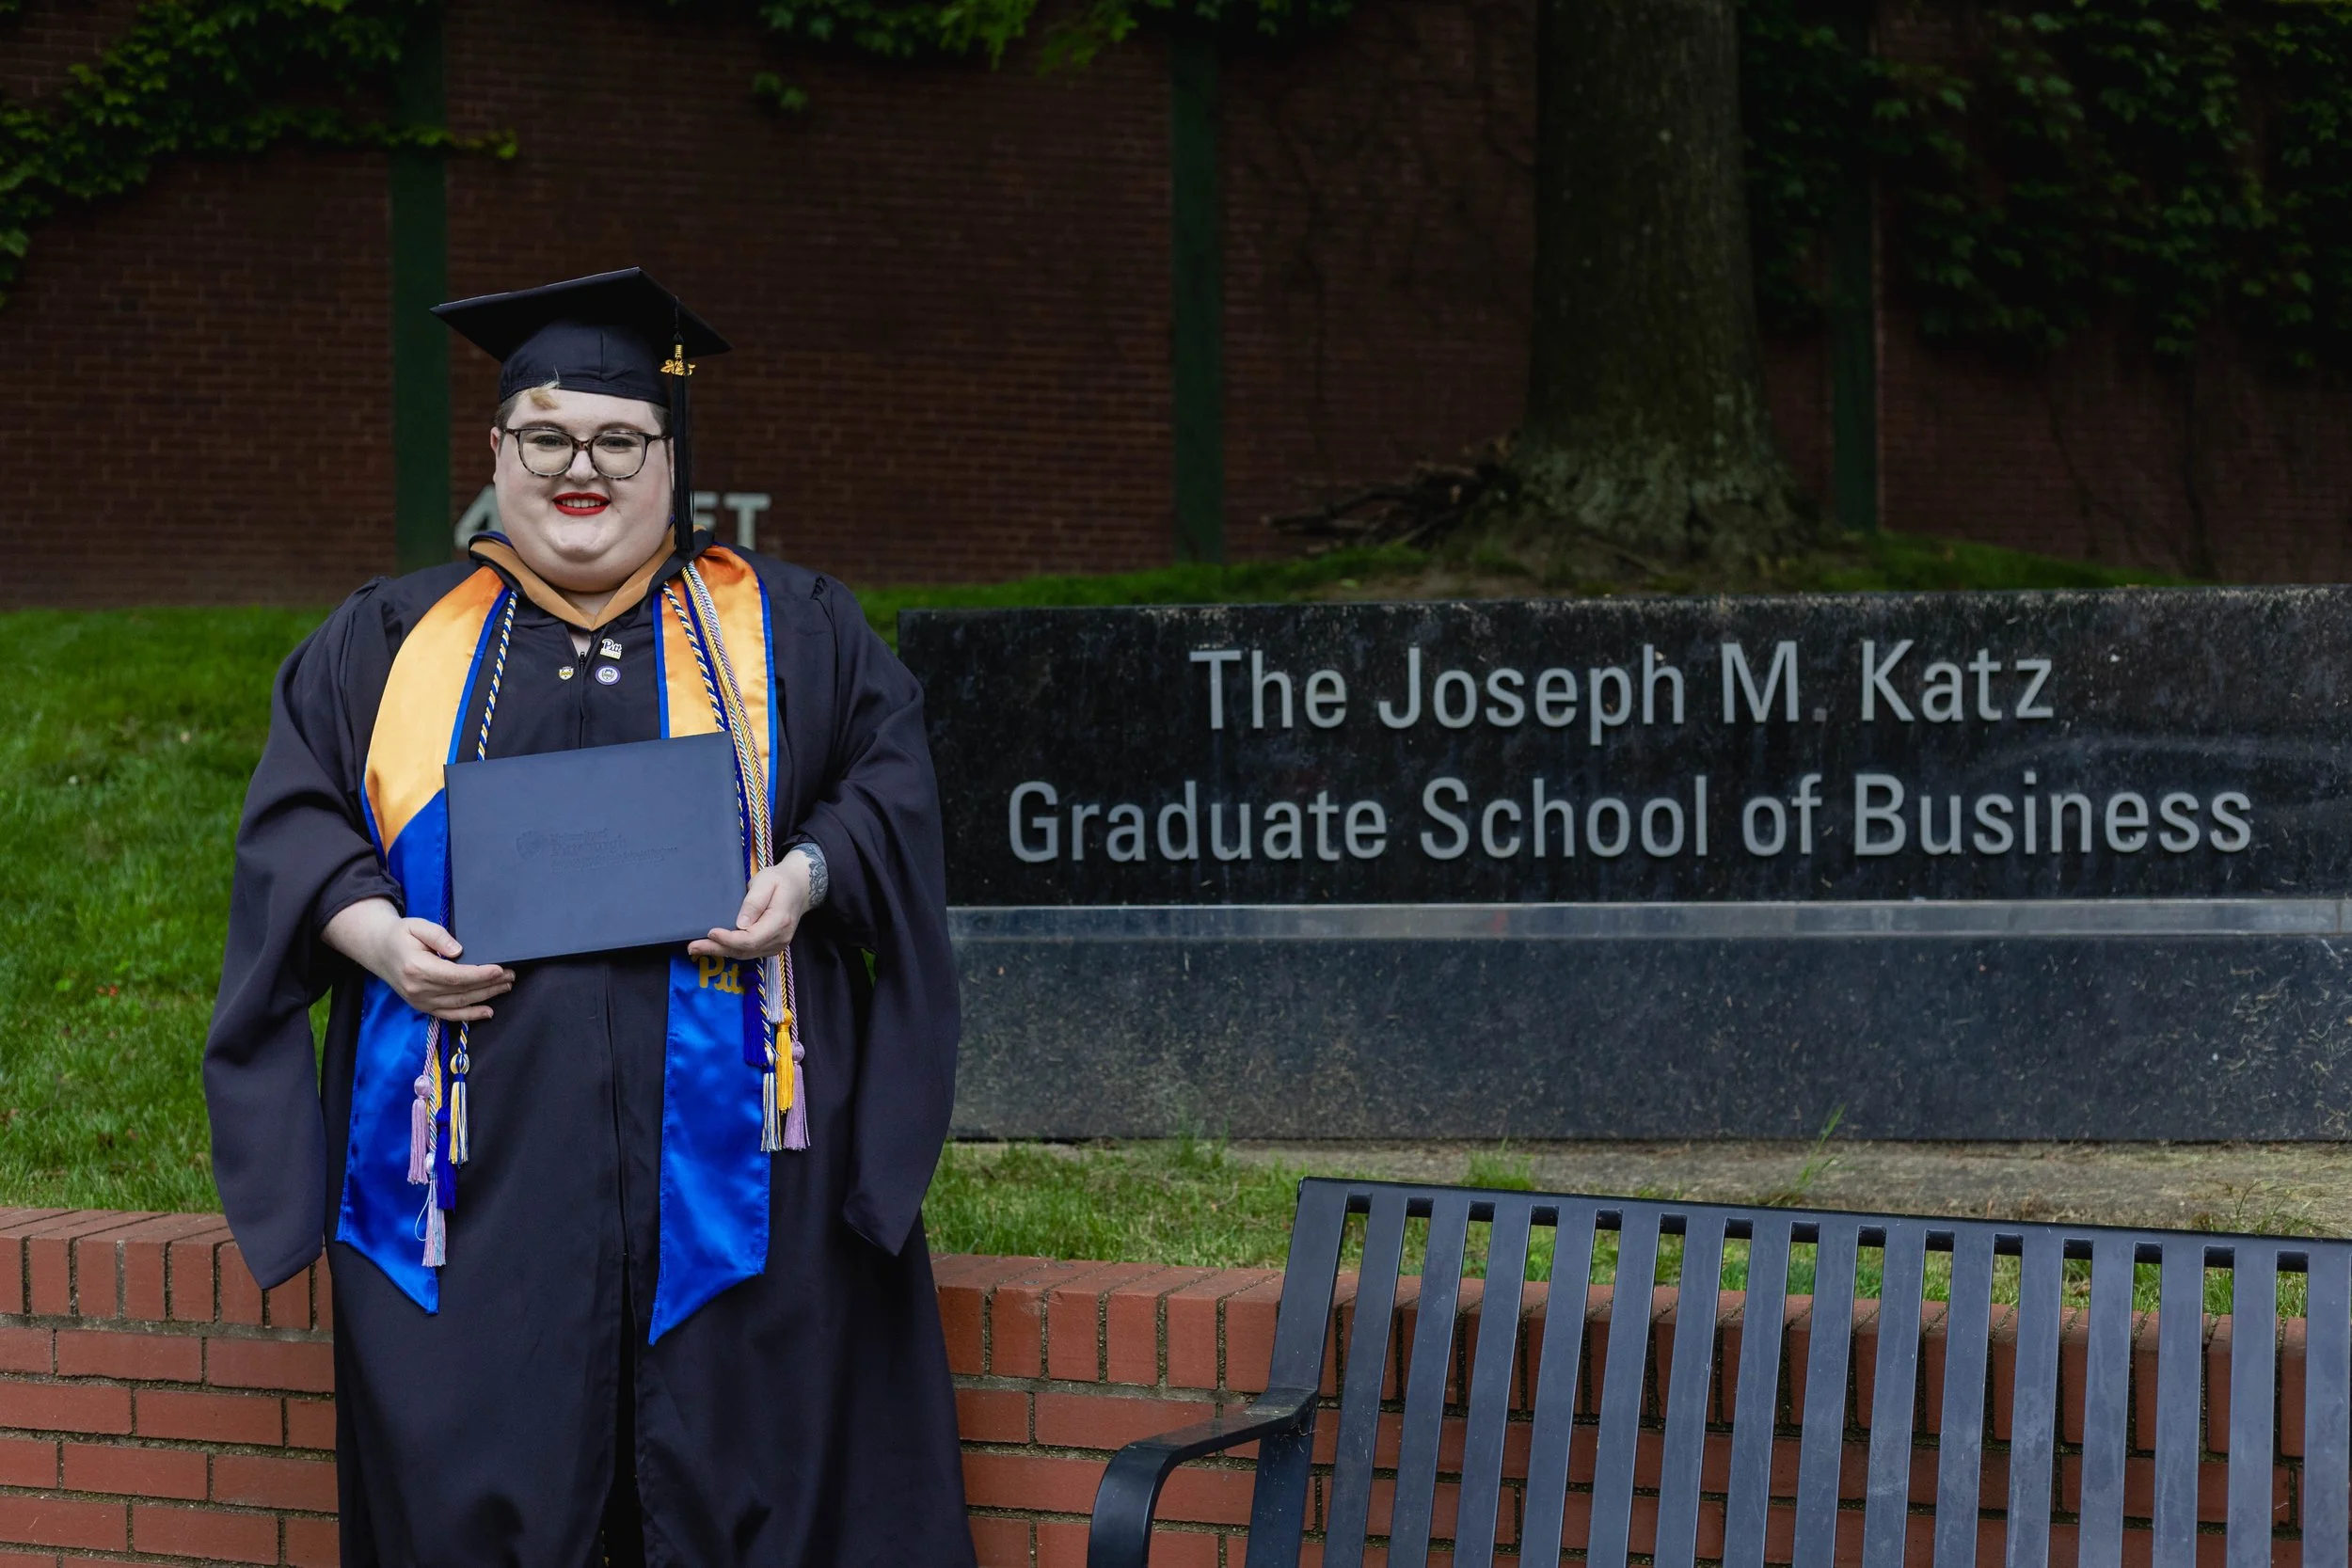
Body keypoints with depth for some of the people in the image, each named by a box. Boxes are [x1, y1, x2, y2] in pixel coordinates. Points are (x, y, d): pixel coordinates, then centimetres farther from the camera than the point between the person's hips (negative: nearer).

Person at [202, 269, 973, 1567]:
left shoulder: (788, 630, 12)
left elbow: (892, 779, 8)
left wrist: (805, 875, -11)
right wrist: (370, 926, -8)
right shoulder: (389, 642, 15)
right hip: (483, 1164, 1)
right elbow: (293, 816, 11)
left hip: (722, 1161, -1)